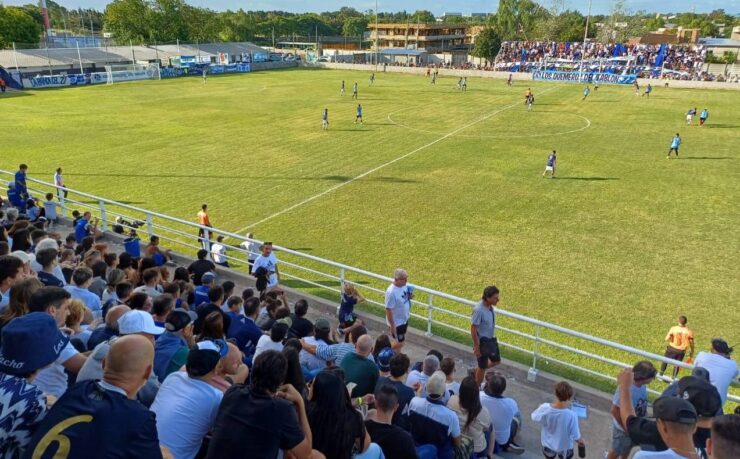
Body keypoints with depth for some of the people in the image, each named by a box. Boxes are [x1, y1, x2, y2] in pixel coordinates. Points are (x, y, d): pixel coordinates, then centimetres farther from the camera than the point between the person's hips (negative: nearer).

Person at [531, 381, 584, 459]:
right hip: (564, 446, -2)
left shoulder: (545, 408, -31)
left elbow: (534, 417, -9)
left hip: (548, 443, 2)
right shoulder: (572, 415, -37)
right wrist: (581, 441, 0)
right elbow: (576, 436, -23)